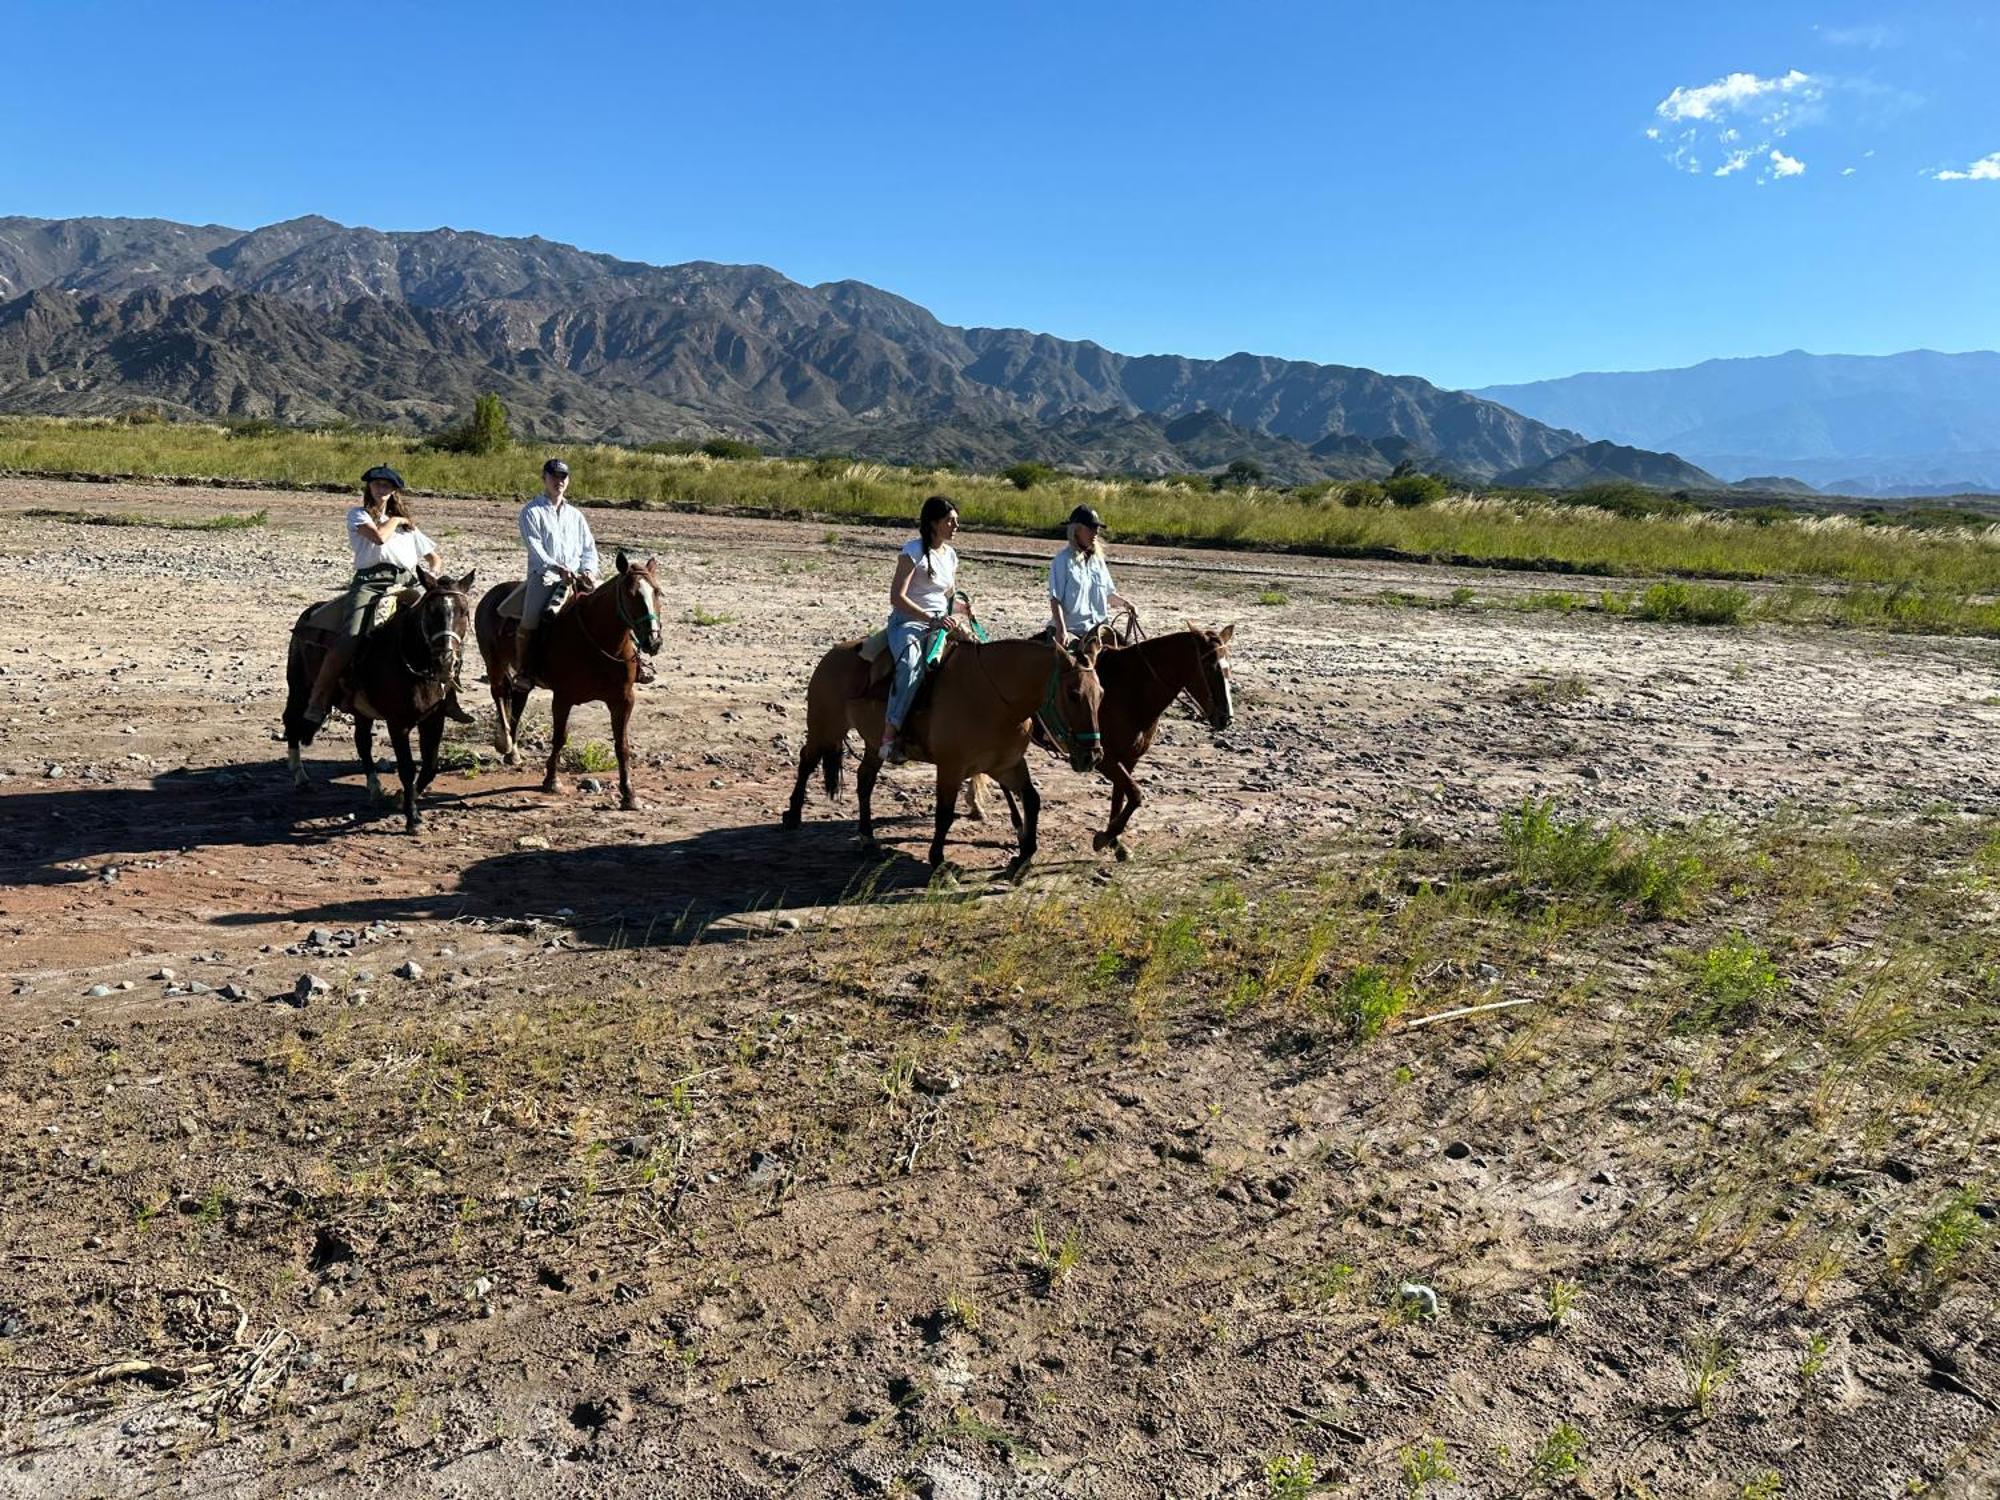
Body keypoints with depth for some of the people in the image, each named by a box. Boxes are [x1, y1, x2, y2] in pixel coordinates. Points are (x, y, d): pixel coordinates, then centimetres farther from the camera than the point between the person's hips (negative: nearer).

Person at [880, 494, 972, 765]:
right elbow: (896, 597, -14)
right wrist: (932, 618, -21)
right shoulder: (914, 550, -7)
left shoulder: (950, 555, 15)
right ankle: (889, 736, -37)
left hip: (940, 624, 8)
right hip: (907, 622, -8)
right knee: (911, 664, -37)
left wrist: (957, 626, 4)